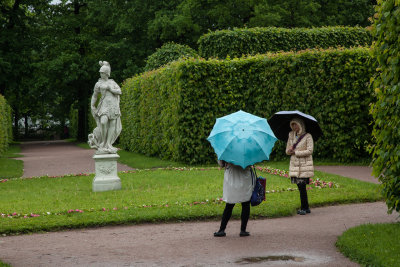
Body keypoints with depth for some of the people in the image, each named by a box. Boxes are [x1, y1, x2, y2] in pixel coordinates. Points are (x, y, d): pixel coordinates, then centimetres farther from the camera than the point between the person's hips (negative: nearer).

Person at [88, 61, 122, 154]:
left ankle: (108, 144, -2)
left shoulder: (112, 82, 14)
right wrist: (92, 107, 10)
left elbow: (119, 91, 2)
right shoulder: (98, 84, 7)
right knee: (103, 123, -24)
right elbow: (94, 96, 14)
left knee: (112, 125, -4)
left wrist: (110, 89, -6)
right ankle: (103, 142, -8)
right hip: (105, 105, -3)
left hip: (114, 105, 3)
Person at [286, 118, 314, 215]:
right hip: (294, 165, 6)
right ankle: (306, 208, 16)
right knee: (300, 187, 8)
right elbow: (287, 151, 15)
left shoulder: (307, 136, -6)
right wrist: (290, 150, -9)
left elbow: (310, 151, -13)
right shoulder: (291, 136, 12)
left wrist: (295, 152, -12)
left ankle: (304, 208, -1)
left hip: (305, 165, -6)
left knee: (302, 186, -9)